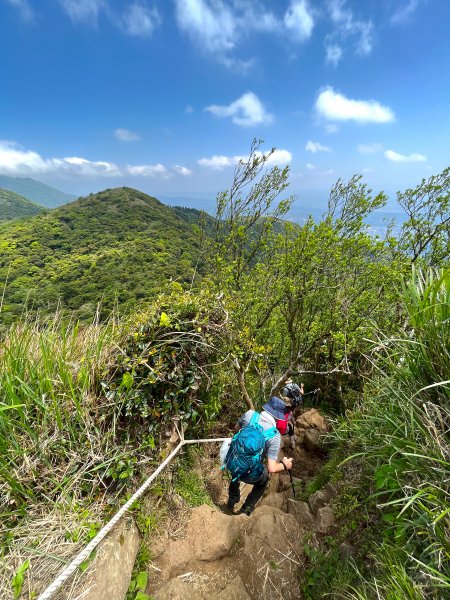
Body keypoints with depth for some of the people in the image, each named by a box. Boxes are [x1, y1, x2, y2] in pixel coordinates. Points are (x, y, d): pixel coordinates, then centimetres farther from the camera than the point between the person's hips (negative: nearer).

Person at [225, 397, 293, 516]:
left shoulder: (250, 414, -15)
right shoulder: (274, 436, -22)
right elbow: (271, 468, -21)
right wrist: (284, 465, -2)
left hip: (230, 463, 3)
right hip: (248, 474, -3)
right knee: (263, 479, 32)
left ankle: (232, 500, 53)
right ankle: (246, 509, 36)